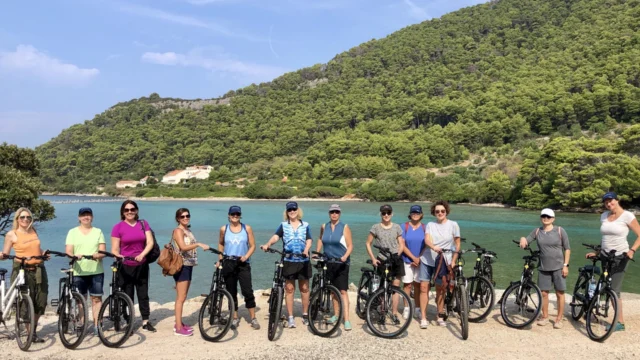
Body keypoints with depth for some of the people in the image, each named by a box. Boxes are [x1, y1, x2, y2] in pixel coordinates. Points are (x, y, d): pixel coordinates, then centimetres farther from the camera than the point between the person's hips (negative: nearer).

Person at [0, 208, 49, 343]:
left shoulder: (33, 231, 12)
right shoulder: (11, 234, -3)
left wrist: (44, 253, 5)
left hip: (39, 270, 5)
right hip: (22, 271, -5)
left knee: (41, 301, 6)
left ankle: (33, 330, 24)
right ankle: (30, 333, 13)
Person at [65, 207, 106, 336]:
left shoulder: (98, 232, 10)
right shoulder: (72, 232, 8)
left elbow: (103, 251, 2)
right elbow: (68, 251, -2)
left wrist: (98, 255, -21)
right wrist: (74, 255, -24)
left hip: (96, 271, 0)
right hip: (78, 271, 0)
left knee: (96, 298, 0)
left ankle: (97, 325, 4)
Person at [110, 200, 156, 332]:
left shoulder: (143, 224, 3)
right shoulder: (118, 227, -4)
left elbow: (150, 242, -4)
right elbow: (114, 249, -6)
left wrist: (142, 254, -21)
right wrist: (118, 256, -27)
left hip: (141, 265, 3)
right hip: (125, 266, -3)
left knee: (143, 294, 10)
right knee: (127, 296, 6)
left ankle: (146, 322, 20)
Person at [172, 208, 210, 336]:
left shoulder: (188, 230, 15)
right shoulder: (178, 230, -10)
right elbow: (183, 247, -26)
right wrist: (199, 244, -35)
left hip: (188, 265, 9)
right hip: (181, 266, -8)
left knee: (182, 297, 14)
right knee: (181, 298, -5)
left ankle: (179, 323, 23)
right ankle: (178, 328, -1)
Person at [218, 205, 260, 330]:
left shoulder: (247, 228, 0)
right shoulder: (224, 229, 4)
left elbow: (252, 245, 2)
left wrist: (246, 256, -13)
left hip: (243, 264, -1)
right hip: (228, 264, 2)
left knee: (248, 291, -6)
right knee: (231, 292, 8)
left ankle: (253, 318, 5)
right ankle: (235, 318, 20)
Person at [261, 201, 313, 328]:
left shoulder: (305, 225, 6)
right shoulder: (283, 225, 4)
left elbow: (309, 240, -3)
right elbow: (276, 236, -11)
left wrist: (306, 250, -23)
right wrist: (267, 244, -31)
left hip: (303, 261, 1)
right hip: (289, 261, 0)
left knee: (304, 288, 8)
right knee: (289, 288, 2)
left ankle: (305, 314, 23)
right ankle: (291, 317, 10)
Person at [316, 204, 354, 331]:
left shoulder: (344, 227, -6)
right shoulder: (324, 227, 6)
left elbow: (350, 245, -8)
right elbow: (320, 240, 21)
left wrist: (345, 256, -24)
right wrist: (317, 252, 9)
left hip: (341, 263, -4)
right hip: (329, 262, 4)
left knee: (342, 291, -9)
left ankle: (346, 319, -9)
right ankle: (336, 314, 27)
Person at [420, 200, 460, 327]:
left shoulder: (453, 225, -2)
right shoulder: (430, 225, 2)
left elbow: (457, 245, 0)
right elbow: (427, 240, -14)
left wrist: (453, 262, -6)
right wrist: (434, 247, -35)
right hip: (427, 260, 2)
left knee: (440, 289, 6)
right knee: (423, 287, -2)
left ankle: (440, 317, 22)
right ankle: (423, 318, 6)